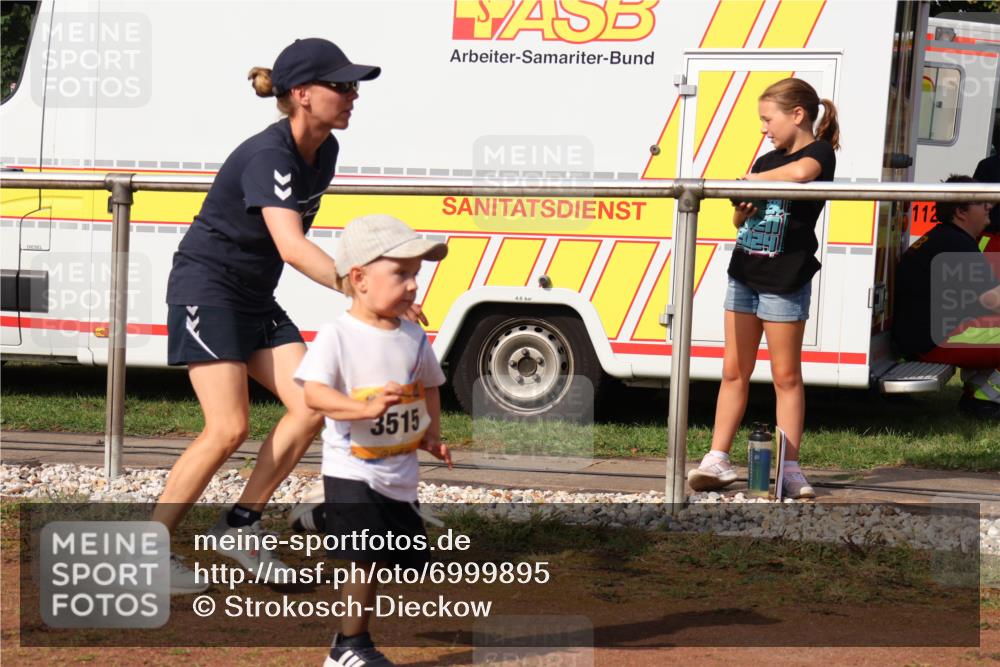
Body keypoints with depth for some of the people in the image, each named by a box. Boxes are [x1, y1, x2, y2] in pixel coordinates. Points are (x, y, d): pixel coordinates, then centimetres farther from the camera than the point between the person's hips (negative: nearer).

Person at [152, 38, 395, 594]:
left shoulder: (325, 152, 2)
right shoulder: (267, 157, -26)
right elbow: (291, 246, -40)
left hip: (256, 299, 9)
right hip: (207, 288, -9)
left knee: (312, 407, -4)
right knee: (229, 428, -16)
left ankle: (242, 523, 9)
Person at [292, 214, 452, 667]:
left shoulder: (413, 336, 5)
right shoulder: (337, 335, -14)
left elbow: (429, 386, 22)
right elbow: (313, 393, -24)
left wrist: (432, 433, 8)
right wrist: (366, 408, -38)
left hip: (400, 473, 7)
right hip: (351, 472, -7)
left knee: (402, 558, 10)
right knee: (365, 558, -9)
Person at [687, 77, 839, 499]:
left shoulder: (820, 152, -6)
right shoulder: (767, 160, 15)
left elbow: (801, 172, -32)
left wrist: (752, 180, -18)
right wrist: (743, 209, -2)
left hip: (785, 279, -7)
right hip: (745, 274, 7)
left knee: (786, 376, -1)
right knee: (734, 371, 7)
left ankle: (790, 468, 3)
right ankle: (717, 460, 10)